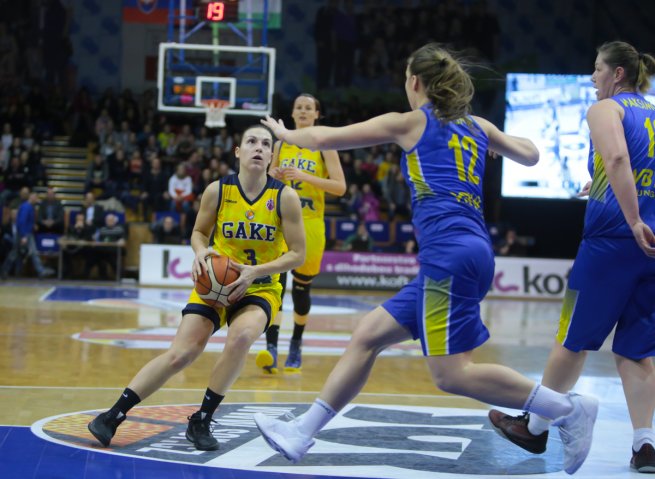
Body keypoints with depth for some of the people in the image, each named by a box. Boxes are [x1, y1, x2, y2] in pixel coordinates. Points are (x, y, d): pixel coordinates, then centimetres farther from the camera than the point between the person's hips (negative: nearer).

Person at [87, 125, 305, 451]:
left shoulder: (285, 197, -12)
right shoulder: (217, 191, -8)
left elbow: (298, 254, -8)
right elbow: (199, 232, 8)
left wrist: (256, 271, -21)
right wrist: (201, 253, -15)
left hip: (259, 288, -1)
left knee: (241, 336, -33)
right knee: (180, 354, -13)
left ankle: (201, 422, -16)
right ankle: (113, 415, -3)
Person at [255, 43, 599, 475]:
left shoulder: (409, 122, 4)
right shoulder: (476, 126, 20)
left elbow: (324, 138, 11)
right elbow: (530, 156, 37)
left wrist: (286, 133, 30)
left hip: (449, 249, -9)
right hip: (473, 250, 9)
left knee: (451, 373, -12)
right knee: (368, 335, 10)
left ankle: (568, 408, -10)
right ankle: (301, 434, 12)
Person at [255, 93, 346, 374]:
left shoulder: (324, 145, 0)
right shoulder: (281, 144, 10)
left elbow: (340, 187, -8)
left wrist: (305, 176, -19)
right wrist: (273, 176, -4)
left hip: (310, 224, -1)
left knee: (301, 288, 7)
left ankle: (296, 345, 27)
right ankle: (271, 349, -23)